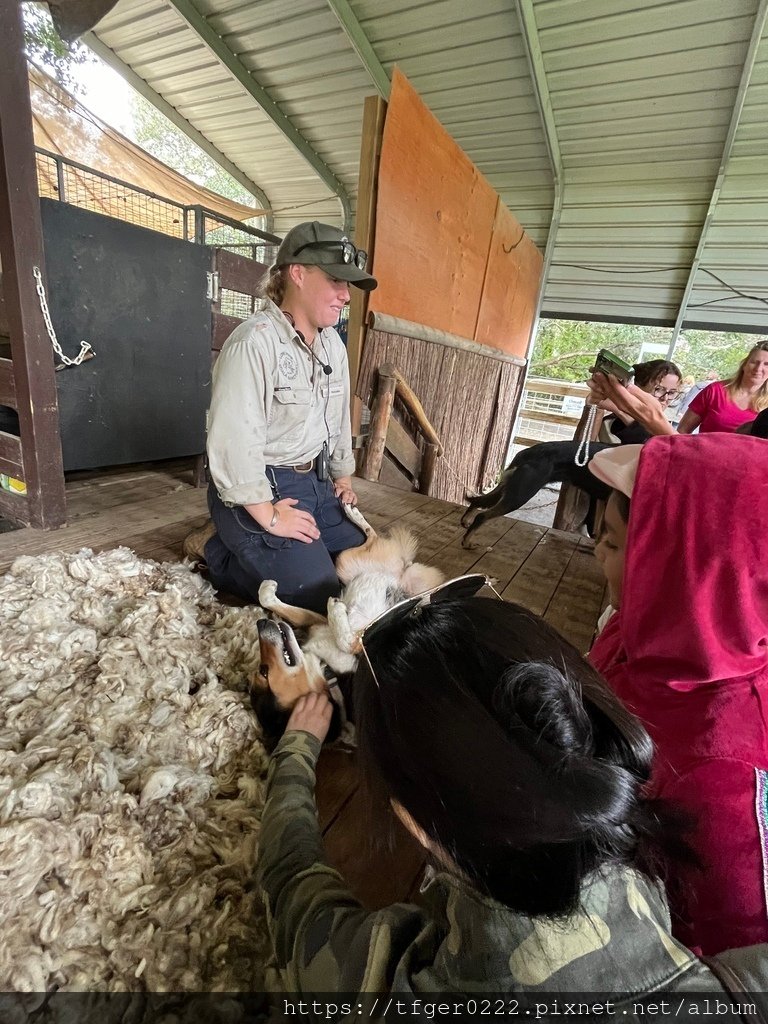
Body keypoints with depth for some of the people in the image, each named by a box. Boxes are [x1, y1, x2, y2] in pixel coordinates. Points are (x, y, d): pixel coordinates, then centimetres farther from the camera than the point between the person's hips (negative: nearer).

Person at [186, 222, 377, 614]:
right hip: (261, 491, -8)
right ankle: (218, 551, 8)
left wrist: (343, 478, 19)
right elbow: (232, 442, -26)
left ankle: (246, 546, 21)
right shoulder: (254, 342, -21)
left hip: (315, 483, 9)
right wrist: (269, 517, -20)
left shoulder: (332, 343, 6)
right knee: (319, 600, -10)